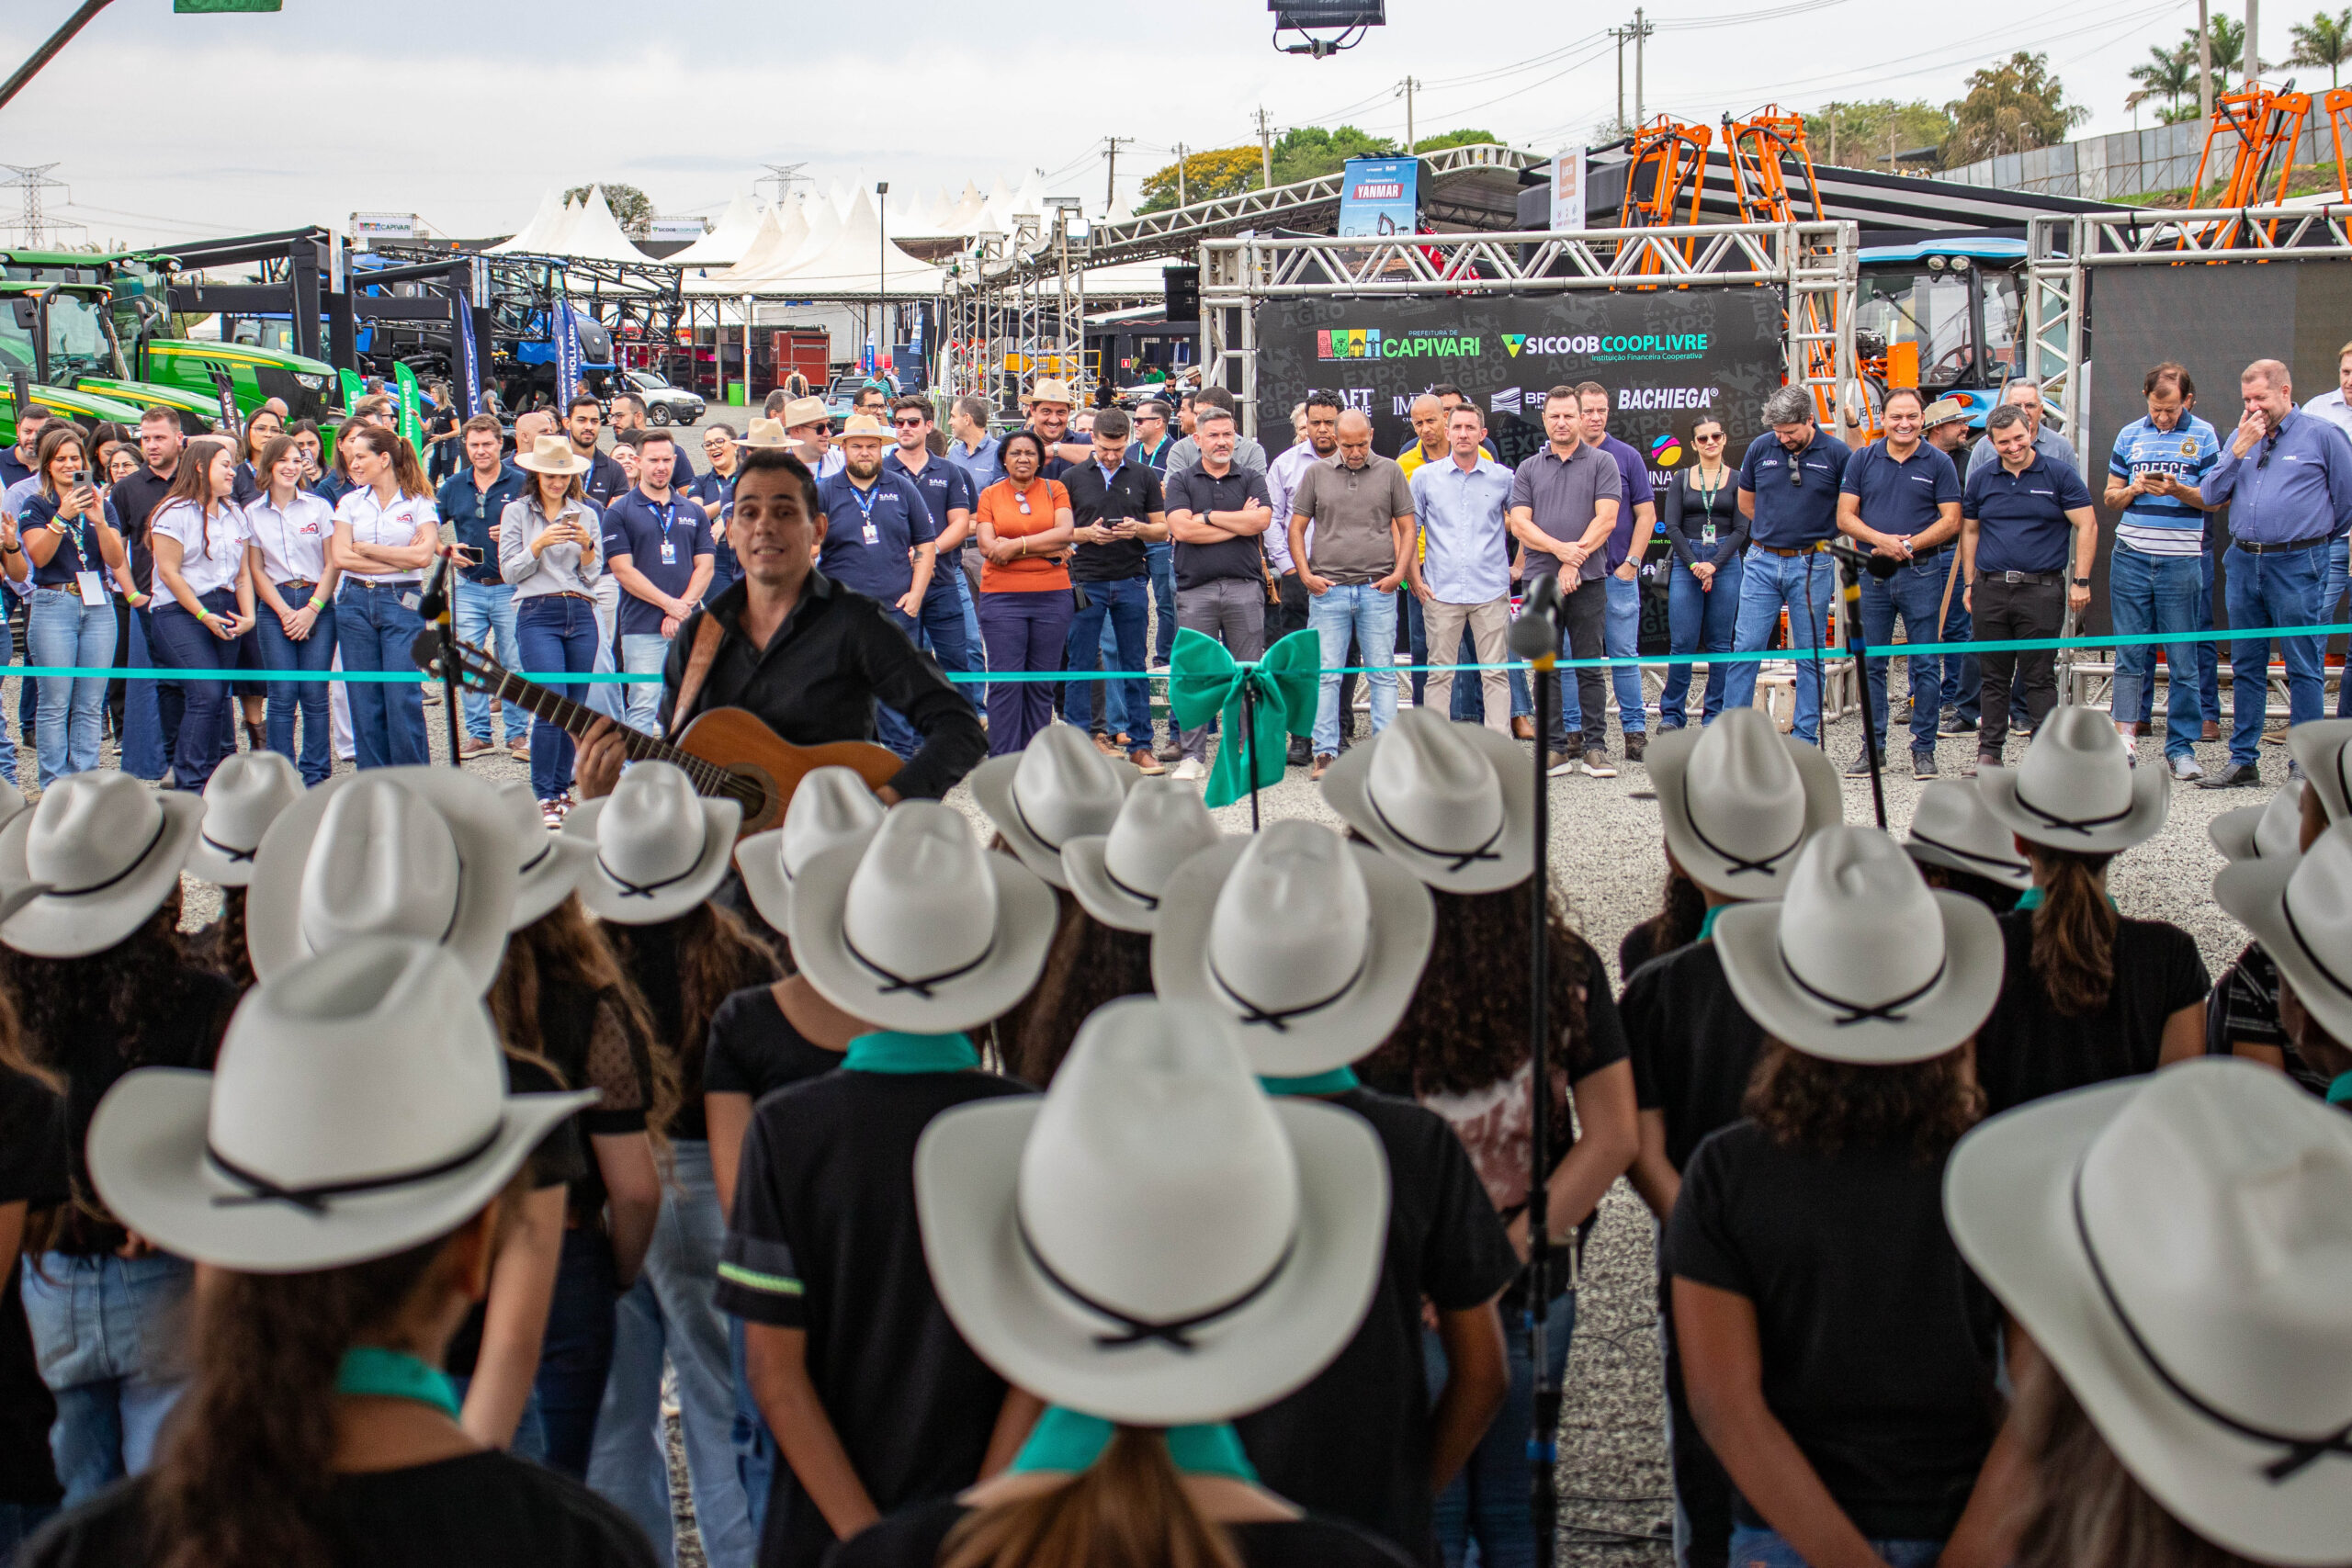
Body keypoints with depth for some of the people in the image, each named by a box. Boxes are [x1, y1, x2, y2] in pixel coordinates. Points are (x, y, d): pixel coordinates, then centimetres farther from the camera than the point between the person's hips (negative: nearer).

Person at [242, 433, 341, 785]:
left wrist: (311, 610, -7)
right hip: (275, 607, 0)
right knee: (282, 694, -5)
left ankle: (316, 776, 4)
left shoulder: (319, 507, 5)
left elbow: (333, 565, 2)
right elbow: (256, 570, 6)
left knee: (314, 693, -4)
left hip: (318, 604, 0)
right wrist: (285, 612, -5)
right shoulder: (253, 513, 7)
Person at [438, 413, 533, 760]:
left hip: (510, 587, -3)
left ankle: (518, 734, 9)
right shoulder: (454, 486, 9)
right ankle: (477, 733, 15)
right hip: (468, 587, 4)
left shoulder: (520, 483, -2)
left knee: (515, 665, 1)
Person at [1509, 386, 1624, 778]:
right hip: (1540, 580, 2)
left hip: (1587, 580, -2)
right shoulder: (1528, 469, 11)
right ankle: (1554, 749, 8)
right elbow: (1519, 524, 2)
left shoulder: (1602, 463, 5)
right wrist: (1560, 549, -13)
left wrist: (1575, 562, -11)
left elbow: (1606, 518, -4)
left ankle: (1596, 747, 4)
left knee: (1590, 667, 0)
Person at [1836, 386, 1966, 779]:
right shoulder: (1863, 460, 7)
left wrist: (1908, 546, -13)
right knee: (1871, 664, 5)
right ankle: (1873, 747, 14)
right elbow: (1845, 517, 3)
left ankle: (1924, 748, 9)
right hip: (1873, 575, 2)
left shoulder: (1939, 463, 2)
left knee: (1926, 665, 1)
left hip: (1922, 573, -2)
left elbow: (1951, 521, -1)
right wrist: (1882, 540, -13)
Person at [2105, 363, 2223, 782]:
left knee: (2183, 659, 1)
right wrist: (2134, 489, -6)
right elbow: (2110, 497, 15)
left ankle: (2181, 748, 5)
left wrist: (2179, 491, -18)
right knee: (2131, 652, 1)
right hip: (2131, 558, 2)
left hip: (2182, 562, -2)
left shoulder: (2204, 436, 3)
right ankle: (2124, 736, 2)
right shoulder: (2130, 435, 11)